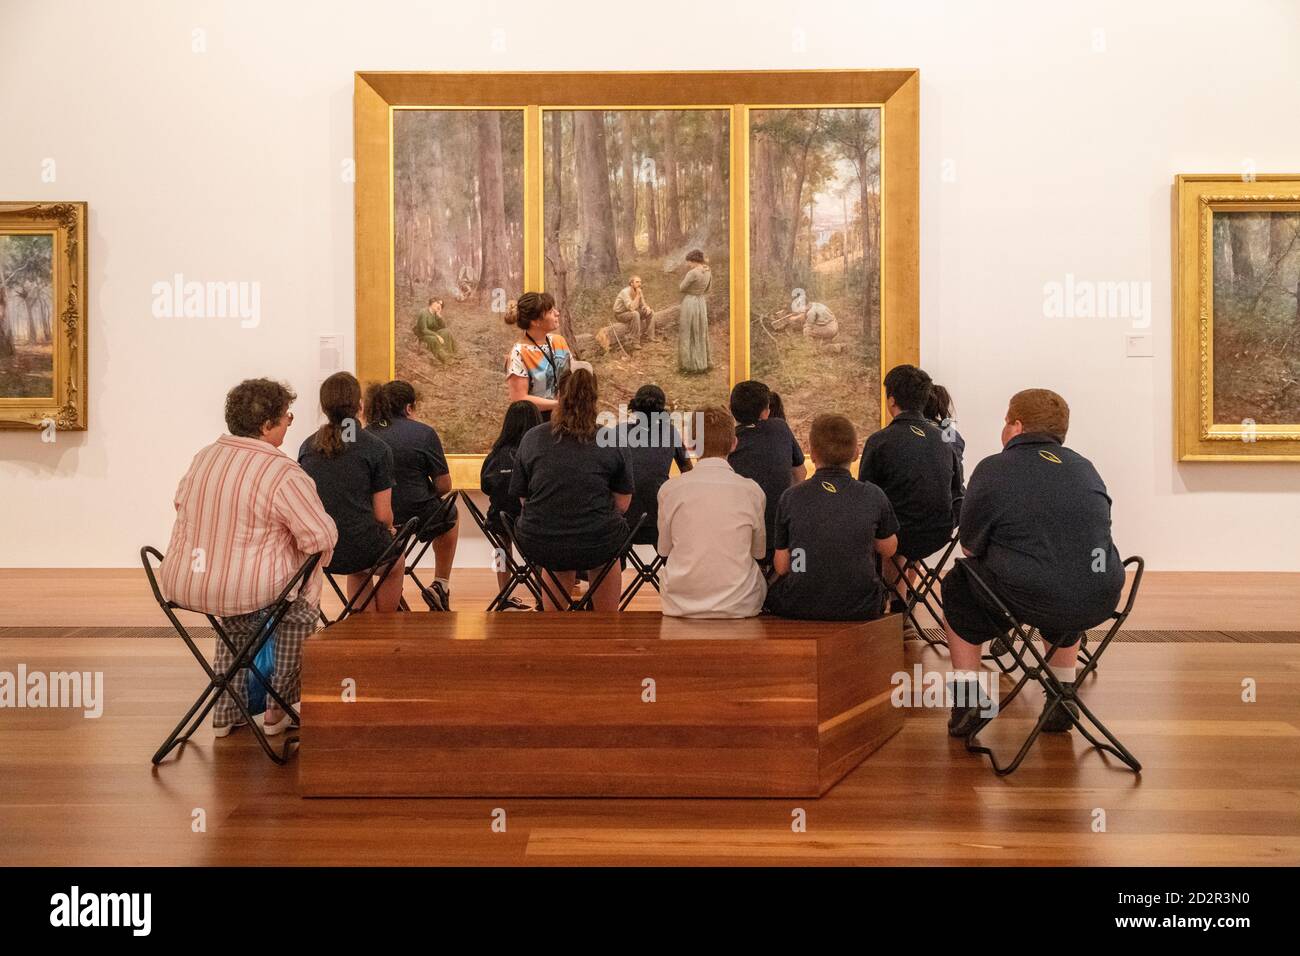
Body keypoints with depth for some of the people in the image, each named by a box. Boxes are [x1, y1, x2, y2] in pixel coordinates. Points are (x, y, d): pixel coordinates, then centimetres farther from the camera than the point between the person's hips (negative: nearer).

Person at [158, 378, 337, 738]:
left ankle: (227, 712, 39)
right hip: (247, 590, -6)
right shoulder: (284, 473, -17)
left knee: (237, 616, 37)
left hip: (180, 586, 6)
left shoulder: (203, 458, 4)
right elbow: (322, 537, -17)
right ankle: (278, 710, 29)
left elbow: (181, 504, 20)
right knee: (302, 603, 24)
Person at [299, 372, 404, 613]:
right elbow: (383, 516, -8)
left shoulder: (307, 447, 5)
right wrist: (388, 530, 14)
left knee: (358, 570, 38)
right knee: (395, 563, 32)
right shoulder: (377, 449, -9)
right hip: (360, 547, -4)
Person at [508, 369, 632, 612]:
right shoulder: (610, 441, -1)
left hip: (538, 545, 1)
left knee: (557, 564, 35)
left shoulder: (532, 438, 3)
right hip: (596, 546, -1)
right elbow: (622, 503, 3)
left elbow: (522, 498, 8)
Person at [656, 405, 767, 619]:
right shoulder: (751, 490, -6)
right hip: (739, 606, 0)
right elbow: (759, 551, 7)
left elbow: (664, 549, 8)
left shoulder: (670, 489, -5)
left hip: (681, 605, 1)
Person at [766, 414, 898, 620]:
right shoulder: (873, 496, -6)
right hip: (860, 609, 1)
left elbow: (781, 566, -2)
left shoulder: (791, 497, -7)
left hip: (799, 608, -1)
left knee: (773, 591, 31)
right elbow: (888, 551, 9)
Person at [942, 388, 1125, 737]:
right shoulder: (1085, 467, 14)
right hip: (1099, 603, 5)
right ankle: (1063, 701, 39)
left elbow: (970, 546, 1)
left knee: (957, 586, 23)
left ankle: (966, 703, 21)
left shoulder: (994, 469, -1)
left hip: (1030, 600, -5)